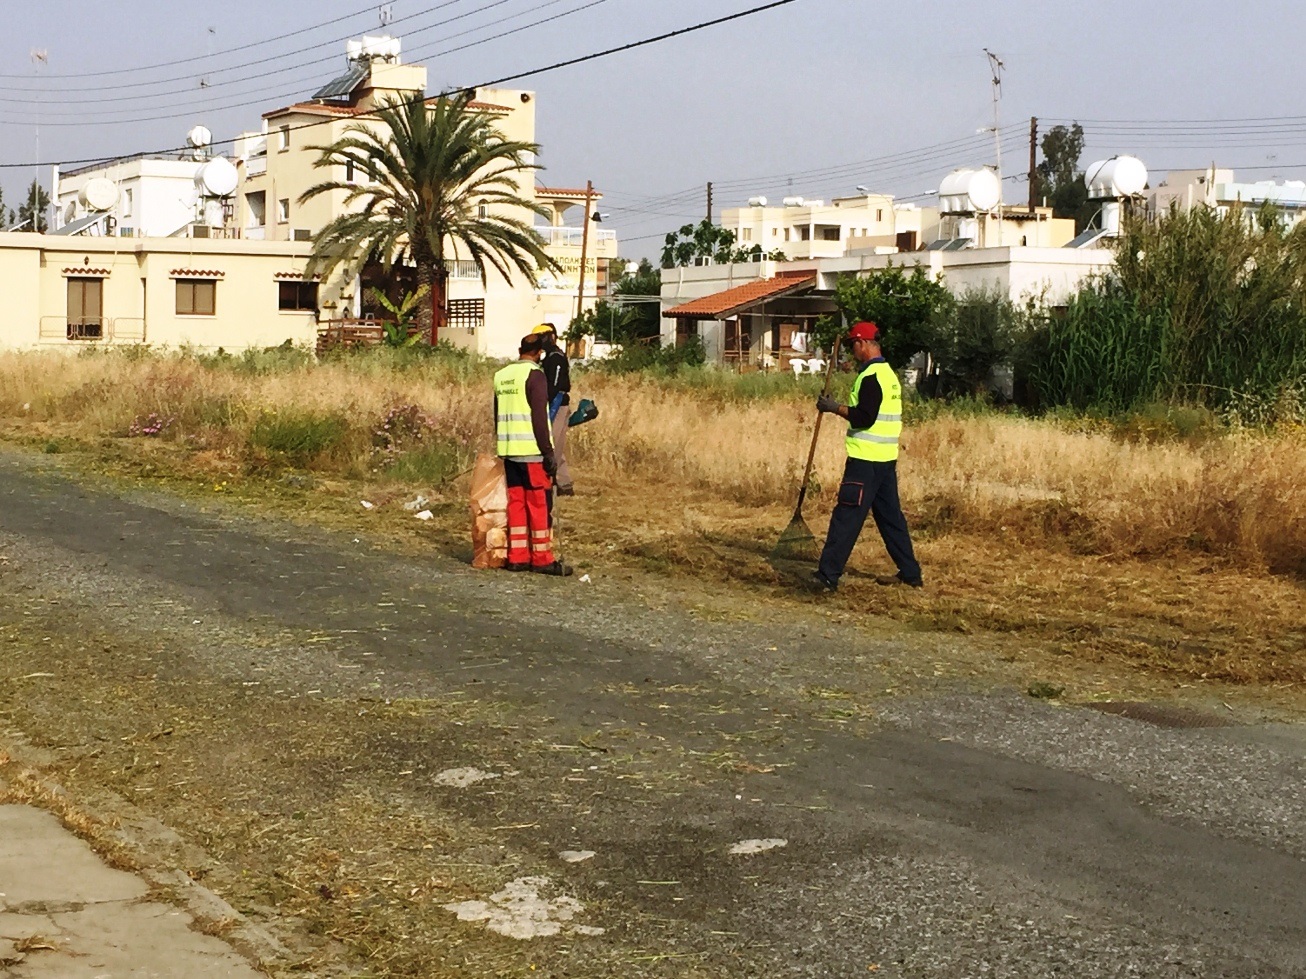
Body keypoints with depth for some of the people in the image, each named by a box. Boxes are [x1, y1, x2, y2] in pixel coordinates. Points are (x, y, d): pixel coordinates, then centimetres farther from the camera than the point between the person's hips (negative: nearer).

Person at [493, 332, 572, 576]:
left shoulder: (501, 376, 13)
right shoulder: (534, 375, -10)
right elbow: (538, 417, -15)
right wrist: (549, 452, -12)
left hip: (508, 451, 7)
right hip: (532, 451, -7)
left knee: (516, 503, 9)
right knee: (539, 505, -2)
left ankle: (517, 557, 10)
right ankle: (542, 559, 0)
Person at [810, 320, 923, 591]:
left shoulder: (871, 376, -14)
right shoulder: (888, 373, 17)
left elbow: (865, 417, -22)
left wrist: (835, 407, -13)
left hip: (866, 459, -10)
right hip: (886, 458, 10)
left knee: (846, 518, -8)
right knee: (890, 516, 15)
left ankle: (828, 575, -8)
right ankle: (910, 573, 19)